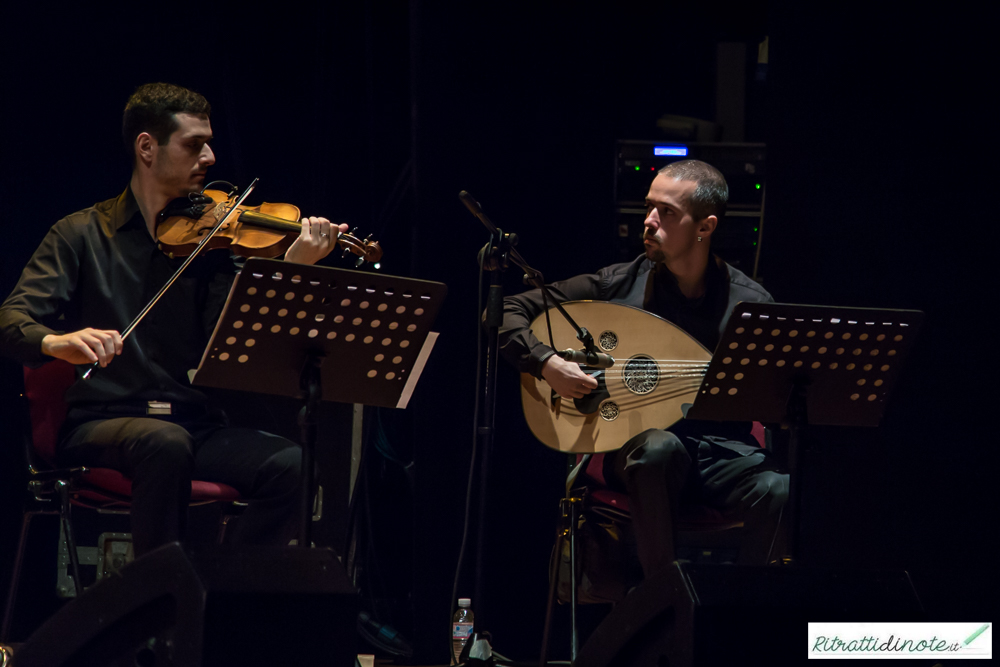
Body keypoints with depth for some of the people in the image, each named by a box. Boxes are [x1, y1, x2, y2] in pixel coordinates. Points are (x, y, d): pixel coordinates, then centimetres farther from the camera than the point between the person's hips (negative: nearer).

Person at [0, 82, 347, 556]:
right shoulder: (82, 236, 5)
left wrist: (293, 269, -16)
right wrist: (57, 341, -31)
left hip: (196, 424, 3)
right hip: (101, 424, -3)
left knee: (291, 464, -24)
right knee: (167, 443, -37)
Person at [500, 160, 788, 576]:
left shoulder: (750, 302, 5)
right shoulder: (617, 285, 2)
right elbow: (505, 313, 5)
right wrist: (548, 364, -13)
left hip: (723, 449, 1)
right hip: (632, 445, -1)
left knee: (778, 492, -32)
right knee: (659, 449, -39)